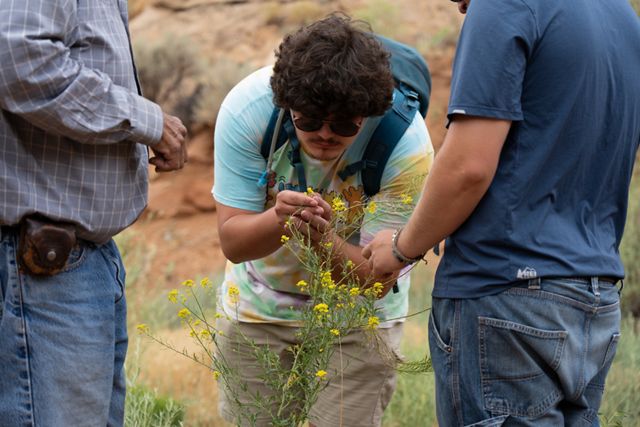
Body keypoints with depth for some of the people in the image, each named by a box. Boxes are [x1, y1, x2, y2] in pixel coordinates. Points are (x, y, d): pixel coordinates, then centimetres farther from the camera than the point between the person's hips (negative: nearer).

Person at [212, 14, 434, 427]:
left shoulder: (407, 144, -28)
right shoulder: (246, 108, -25)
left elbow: (375, 277, -25)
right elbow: (232, 243, -22)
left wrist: (322, 238, -45)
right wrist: (278, 219, -43)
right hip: (258, 309, 2)